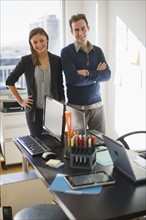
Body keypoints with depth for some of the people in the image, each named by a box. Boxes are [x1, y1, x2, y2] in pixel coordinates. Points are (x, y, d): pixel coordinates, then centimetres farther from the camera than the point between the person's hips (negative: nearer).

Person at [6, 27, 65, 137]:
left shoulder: (57, 60, 0)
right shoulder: (26, 61, -4)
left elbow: (60, 86, 6)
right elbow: (10, 81, 5)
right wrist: (21, 101, 1)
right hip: (35, 111, -1)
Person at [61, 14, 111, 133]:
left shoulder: (97, 51, 7)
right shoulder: (66, 51, -7)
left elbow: (107, 75, -5)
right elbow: (73, 79, -18)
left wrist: (88, 73, -18)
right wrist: (96, 74, -10)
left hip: (97, 105, 4)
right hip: (76, 107, -4)